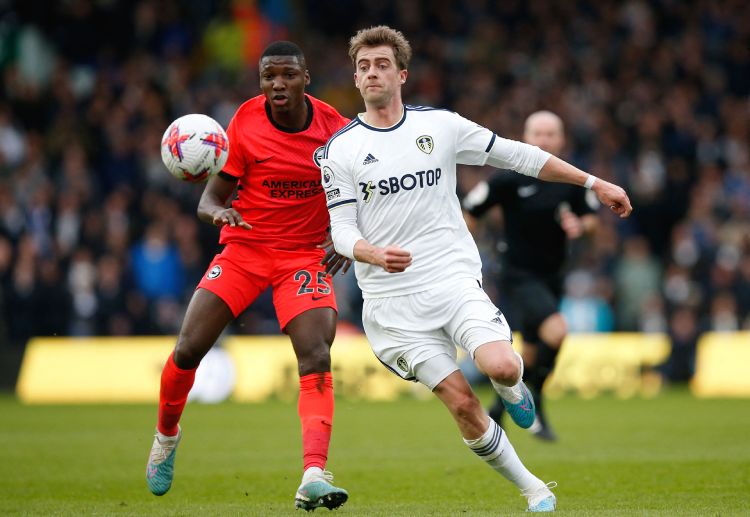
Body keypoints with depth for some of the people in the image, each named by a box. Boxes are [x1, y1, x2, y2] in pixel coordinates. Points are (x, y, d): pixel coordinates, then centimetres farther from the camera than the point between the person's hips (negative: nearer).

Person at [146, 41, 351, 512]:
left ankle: (315, 477, -28)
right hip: (244, 248, 0)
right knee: (189, 349, -6)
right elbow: (214, 195, -5)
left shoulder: (334, 127, -7)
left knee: (317, 356, -21)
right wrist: (216, 210, -29)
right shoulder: (246, 123, -9)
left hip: (305, 255, 0)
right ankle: (167, 433, 26)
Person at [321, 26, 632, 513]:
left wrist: (595, 183, 9)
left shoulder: (439, 125, 4)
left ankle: (511, 385, 13)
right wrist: (376, 255, -24)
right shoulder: (340, 149, 2)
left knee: (502, 368, -25)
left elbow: (517, 155, 10)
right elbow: (342, 231, 0)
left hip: (455, 278, 1)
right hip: (393, 299, 0)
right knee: (462, 404, -10)